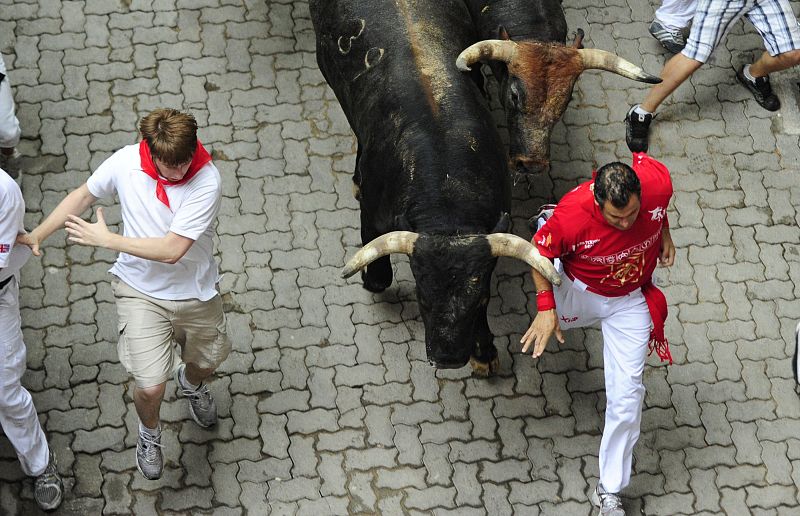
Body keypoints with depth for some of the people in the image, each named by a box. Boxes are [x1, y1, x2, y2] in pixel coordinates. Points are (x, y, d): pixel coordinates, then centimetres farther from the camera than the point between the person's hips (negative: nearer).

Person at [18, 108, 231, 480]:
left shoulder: (207, 180, -29)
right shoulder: (125, 163, -20)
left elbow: (171, 250, -31)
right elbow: (83, 195, 1)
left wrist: (105, 239, -24)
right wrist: (35, 236, -4)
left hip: (195, 292, 0)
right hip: (141, 291, 0)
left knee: (206, 364, 25)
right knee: (150, 385, -10)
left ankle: (190, 382, 65)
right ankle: (149, 433, 27)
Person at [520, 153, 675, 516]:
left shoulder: (658, 183, -33)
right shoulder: (571, 216, -40)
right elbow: (541, 251, -18)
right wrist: (545, 307, -23)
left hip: (630, 302, 1)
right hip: (578, 291, -1)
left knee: (626, 396, 0)